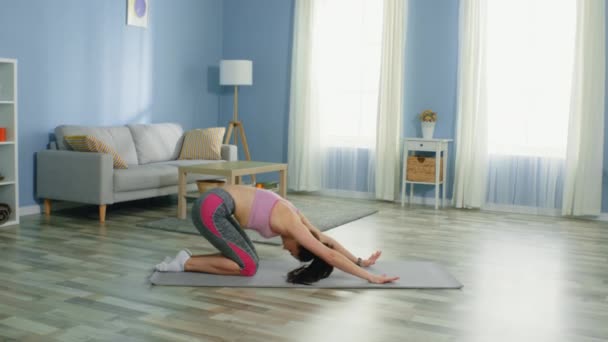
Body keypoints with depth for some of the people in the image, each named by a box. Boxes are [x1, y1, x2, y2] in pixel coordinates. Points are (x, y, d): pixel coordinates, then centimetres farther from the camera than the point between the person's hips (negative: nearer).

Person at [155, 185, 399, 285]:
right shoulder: (292, 226, -15)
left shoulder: (294, 217, 10)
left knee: (246, 258, 10)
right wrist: (369, 277, -15)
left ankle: (189, 260, 13)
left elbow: (328, 241, 21)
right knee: (248, 266, -7)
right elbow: (331, 255, -17)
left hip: (216, 206, 10)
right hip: (211, 209, -10)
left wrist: (360, 261, 25)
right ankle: (186, 263, 0)